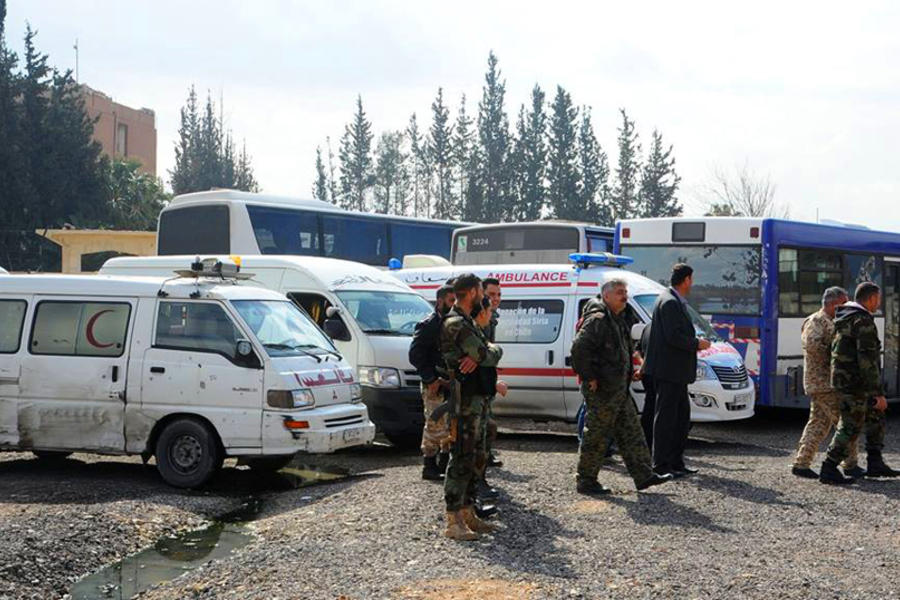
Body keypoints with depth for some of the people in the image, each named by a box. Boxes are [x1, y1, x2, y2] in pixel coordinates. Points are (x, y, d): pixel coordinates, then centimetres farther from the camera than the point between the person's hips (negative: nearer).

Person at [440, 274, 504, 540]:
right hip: (465, 401, -10)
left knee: (474, 458, 15)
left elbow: (495, 351, 9)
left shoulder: (469, 322, 18)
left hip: (477, 399, 10)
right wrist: (489, 350, 2)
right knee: (461, 459, -10)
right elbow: (488, 355, -21)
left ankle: (468, 514, 23)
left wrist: (479, 355, -11)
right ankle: (453, 522, -8)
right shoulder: (455, 324, -16)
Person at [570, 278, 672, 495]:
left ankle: (643, 475, 14)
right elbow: (579, 348, -25)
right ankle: (585, 481, 6)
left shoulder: (618, 321, 17)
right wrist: (589, 377, -21)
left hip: (619, 389, 10)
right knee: (596, 436, -2)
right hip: (601, 390, -10)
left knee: (631, 433, 10)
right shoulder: (598, 319, -16)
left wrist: (629, 374, 20)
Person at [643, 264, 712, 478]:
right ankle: (661, 464, 1)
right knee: (666, 417, -4)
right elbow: (673, 337, -22)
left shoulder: (675, 302, 16)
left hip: (677, 372, 11)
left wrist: (695, 342, 12)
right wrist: (697, 344, -11)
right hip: (668, 370, -11)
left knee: (682, 415, 15)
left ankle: (676, 461, 21)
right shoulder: (670, 302, -16)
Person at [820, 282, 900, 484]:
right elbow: (868, 359, -23)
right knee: (851, 427, -4)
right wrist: (878, 393, -22)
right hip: (854, 382, -10)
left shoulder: (843, 317, 12)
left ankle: (874, 463, 20)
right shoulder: (864, 321, -18)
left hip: (843, 376, 10)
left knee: (876, 417, 17)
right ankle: (829, 469, -1)